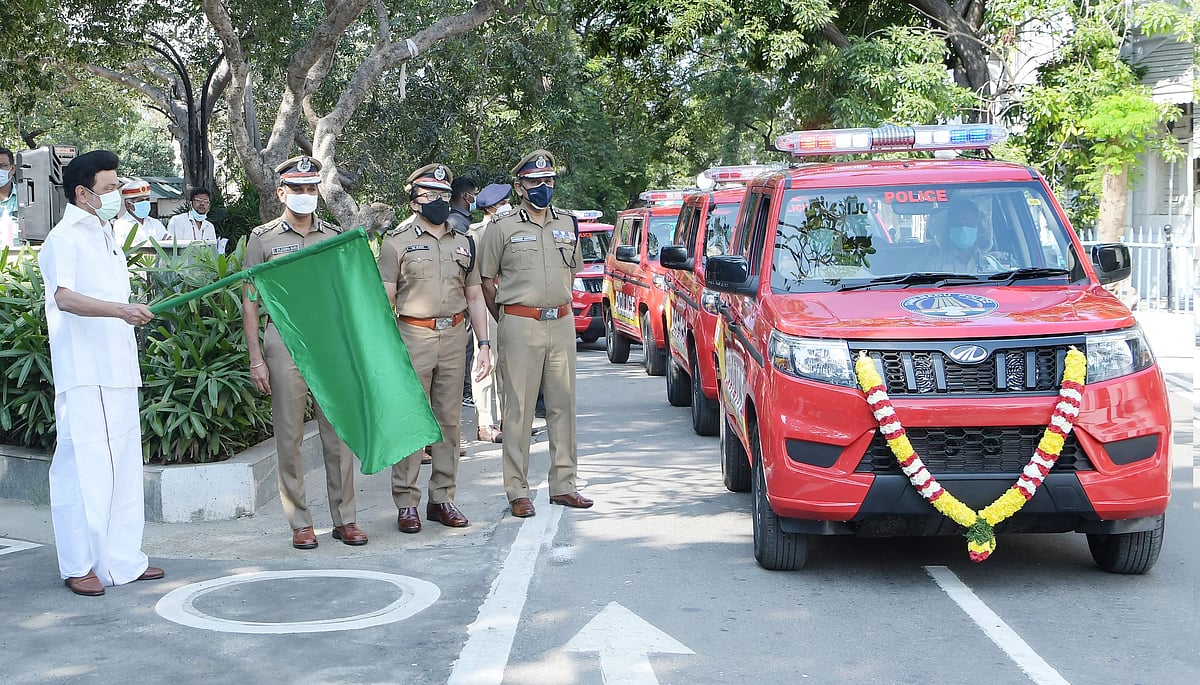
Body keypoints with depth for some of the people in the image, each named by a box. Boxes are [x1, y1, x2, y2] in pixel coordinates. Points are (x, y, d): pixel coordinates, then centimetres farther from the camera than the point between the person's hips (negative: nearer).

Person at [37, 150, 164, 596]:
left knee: (123, 466, 10)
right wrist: (120, 309, -38)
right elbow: (64, 297, -24)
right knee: (85, 466, -7)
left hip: (118, 373, 9)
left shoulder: (106, 236, 19)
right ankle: (78, 566, 1)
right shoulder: (64, 239, -8)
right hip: (84, 376, -9)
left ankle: (123, 559, 16)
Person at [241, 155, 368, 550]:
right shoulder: (263, 239, 4)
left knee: (339, 434, 3)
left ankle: (344, 519, 12)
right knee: (290, 436, 1)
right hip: (285, 341, -2)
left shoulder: (334, 237, 11)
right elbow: (249, 302, 3)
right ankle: (300, 523, 9)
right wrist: (256, 359, -4)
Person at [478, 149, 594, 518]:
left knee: (563, 404, 8)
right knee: (518, 408, -3)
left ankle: (563, 484, 17)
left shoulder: (568, 223, 12)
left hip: (562, 323, 5)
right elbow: (486, 280, 3)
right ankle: (517, 491, 3)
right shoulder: (503, 227, -1)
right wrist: (507, 320, 4)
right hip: (520, 326, -5)